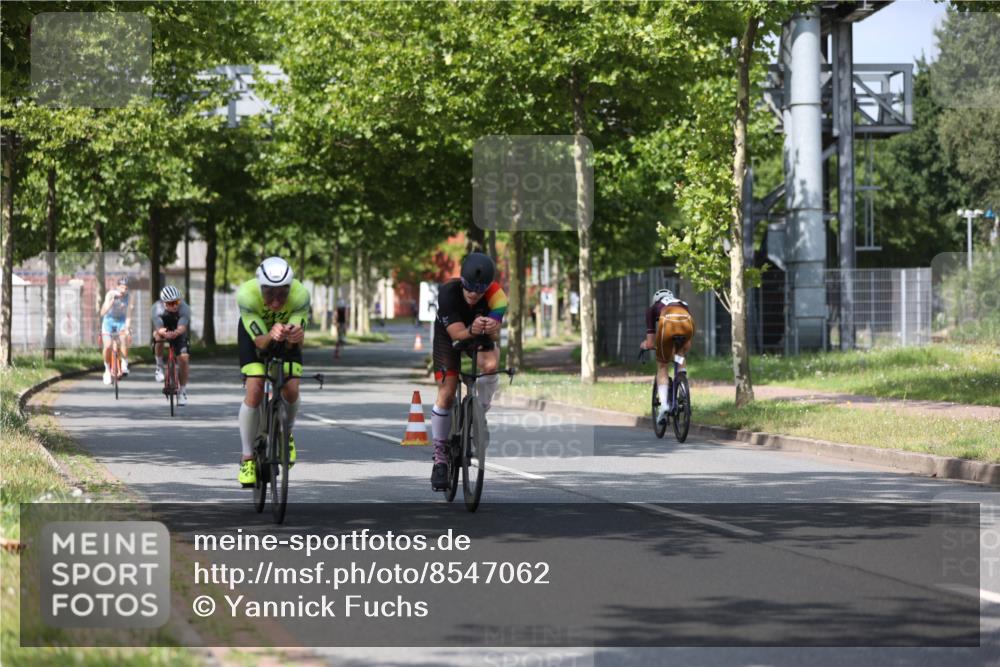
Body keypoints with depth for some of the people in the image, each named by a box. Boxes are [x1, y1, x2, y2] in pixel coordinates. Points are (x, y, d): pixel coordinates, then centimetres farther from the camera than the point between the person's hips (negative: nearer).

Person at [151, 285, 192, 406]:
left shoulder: (184, 308, -31)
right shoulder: (157, 308, -31)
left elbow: (182, 327, -45)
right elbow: (159, 328, -42)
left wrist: (176, 332, -69)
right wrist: (163, 333, -66)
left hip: (178, 334, 0)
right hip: (163, 331, 0)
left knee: (184, 358, -17)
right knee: (158, 336, -36)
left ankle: (182, 391, 0)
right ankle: (159, 366, -13)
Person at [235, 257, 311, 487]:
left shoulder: (300, 295, -36)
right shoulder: (247, 295, -39)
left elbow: (294, 344, -33)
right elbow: (259, 341, -36)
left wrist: (295, 336, -57)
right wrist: (272, 336, -58)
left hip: (285, 331, 1)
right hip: (255, 332, -1)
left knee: (291, 391, -13)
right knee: (254, 392, -16)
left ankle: (287, 434, 20)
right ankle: (247, 458, -2)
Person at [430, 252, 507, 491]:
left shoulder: (496, 295, -32)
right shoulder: (448, 292, -35)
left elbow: (496, 335, -34)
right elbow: (457, 333, -36)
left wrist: (492, 329, -58)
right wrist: (472, 330, -58)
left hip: (483, 336, 1)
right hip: (450, 334, -1)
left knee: (490, 365, -32)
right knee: (446, 394, -10)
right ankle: (440, 457, 3)